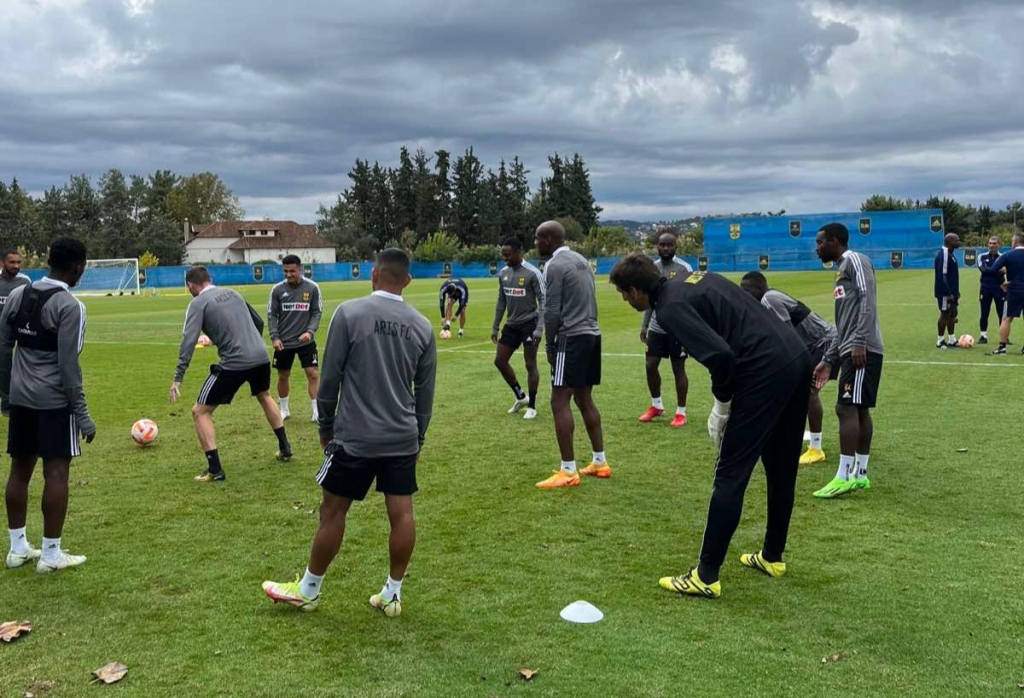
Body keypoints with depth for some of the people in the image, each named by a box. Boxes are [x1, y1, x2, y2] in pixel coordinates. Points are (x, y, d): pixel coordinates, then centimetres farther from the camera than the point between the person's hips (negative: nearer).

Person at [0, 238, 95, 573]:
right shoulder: (69, 306, -14)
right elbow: (68, 364, -17)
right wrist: (82, 413, -13)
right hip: (55, 400, -7)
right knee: (56, 472, 0)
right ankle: (51, 555, 5)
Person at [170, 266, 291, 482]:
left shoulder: (198, 303, -2)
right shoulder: (232, 293, 17)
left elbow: (189, 340, -13)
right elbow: (259, 323, 24)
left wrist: (178, 378, -16)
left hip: (234, 364, -7)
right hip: (261, 357, 7)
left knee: (200, 412, 6)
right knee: (265, 396, 35)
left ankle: (215, 470, 0)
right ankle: (284, 448, 42)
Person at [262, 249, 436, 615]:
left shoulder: (349, 313, -8)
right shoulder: (422, 326, 3)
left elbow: (330, 376, -6)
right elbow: (425, 392, 9)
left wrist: (326, 426, 7)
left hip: (355, 437, -4)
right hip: (403, 439, 4)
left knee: (332, 510, 8)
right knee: (401, 513, 8)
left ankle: (308, 590, 22)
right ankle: (392, 594, 19)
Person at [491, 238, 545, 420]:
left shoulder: (533, 273, -15)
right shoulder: (503, 273, 5)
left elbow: (543, 301, -14)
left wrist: (539, 329, -21)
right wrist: (495, 327, 13)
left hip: (529, 324, -7)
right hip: (511, 324, 7)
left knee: (530, 365, -1)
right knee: (499, 361, 7)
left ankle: (532, 406, 11)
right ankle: (521, 397, 23)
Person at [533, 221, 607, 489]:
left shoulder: (555, 265, -12)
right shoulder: (581, 260, 16)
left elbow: (552, 311, -14)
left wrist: (550, 344, -3)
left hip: (572, 338, -9)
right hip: (592, 334, 9)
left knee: (560, 402, -6)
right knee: (584, 399, 17)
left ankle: (568, 472, -6)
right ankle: (600, 462, 22)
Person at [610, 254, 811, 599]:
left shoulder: (670, 309, -10)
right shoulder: (693, 278, 18)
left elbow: (721, 356, -23)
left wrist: (723, 405, -6)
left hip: (765, 373, -10)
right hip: (798, 359, 10)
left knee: (730, 476, -3)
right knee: (781, 470, 20)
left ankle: (706, 576, 3)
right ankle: (772, 557, 35)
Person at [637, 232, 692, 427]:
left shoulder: (684, 269, -11)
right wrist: (644, 325, 13)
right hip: (656, 327, 6)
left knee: (678, 369, 2)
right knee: (651, 365, 7)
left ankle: (681, 412, 13)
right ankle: (656, 405, 26)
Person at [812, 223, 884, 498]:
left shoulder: (855, 261, -4)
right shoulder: (841, 271, 25)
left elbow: (868, 301, -18)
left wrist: (859, 343, -26)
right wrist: (828, 360, 23)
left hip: (862, 350, -10)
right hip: (851, 351, 10)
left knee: (847, 407, -11)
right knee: (859, 410, 10)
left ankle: (844, 477, -10)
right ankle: (859, 474, 15)